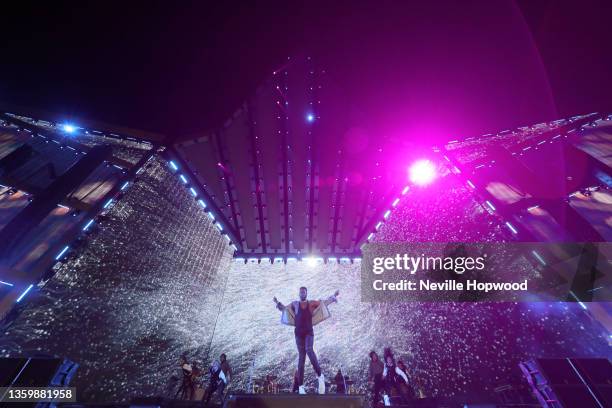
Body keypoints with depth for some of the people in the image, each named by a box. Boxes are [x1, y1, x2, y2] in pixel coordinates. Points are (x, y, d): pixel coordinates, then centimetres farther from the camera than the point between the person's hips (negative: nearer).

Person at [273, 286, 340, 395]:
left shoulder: (312, 303, 3)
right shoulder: (295, 304, 6)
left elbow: (325, 302, 10)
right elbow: (284, 308, 19)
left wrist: (334, 296, 2)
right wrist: (277, 302, 1)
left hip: (309, 332, -1)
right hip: (298, 334, 1)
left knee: (309, 350, -27)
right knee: (301, 357, 0)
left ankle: (320, 375, -10)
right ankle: (301, 386, 10)